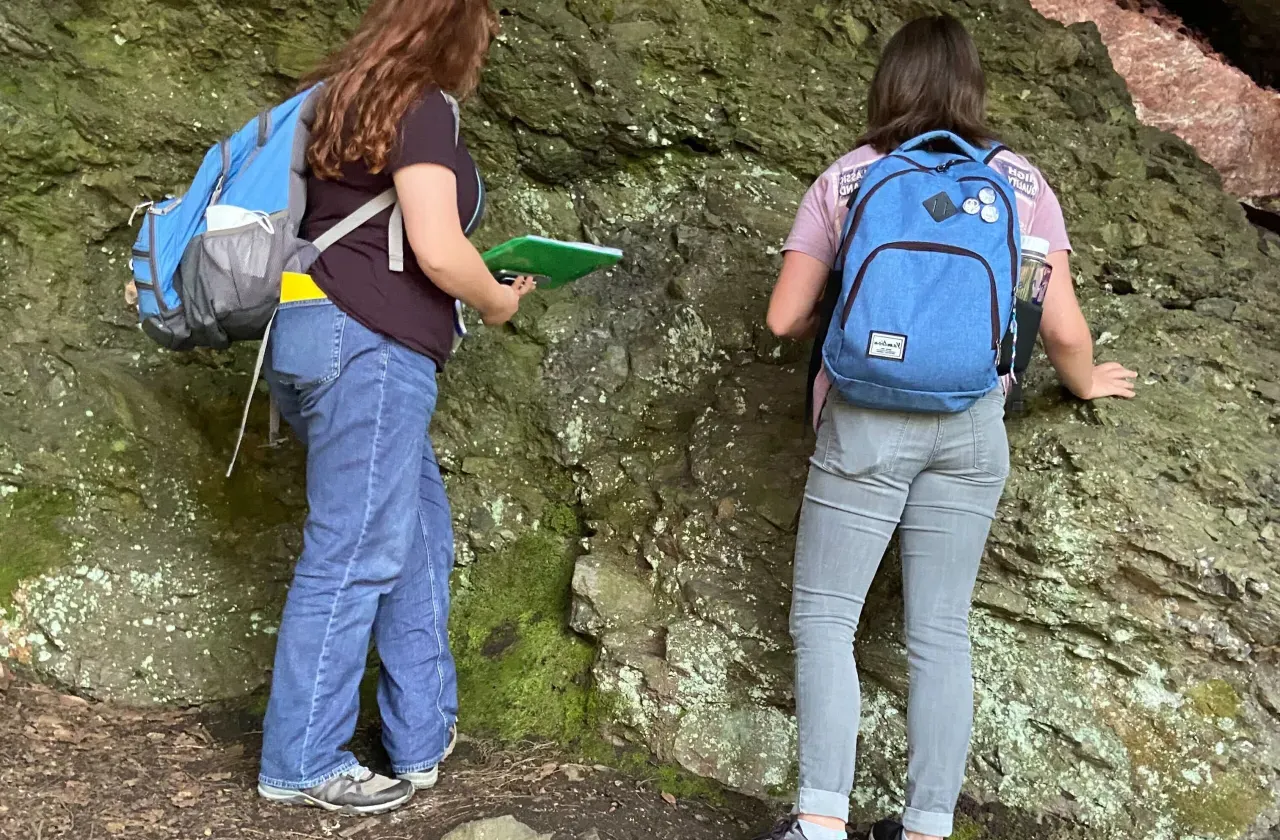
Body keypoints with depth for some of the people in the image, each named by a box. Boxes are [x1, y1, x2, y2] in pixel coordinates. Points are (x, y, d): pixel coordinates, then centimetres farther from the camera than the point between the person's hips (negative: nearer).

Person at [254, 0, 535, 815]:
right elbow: (437, 252, -17)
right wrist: (498, 300, 2)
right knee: (356, 555, -2)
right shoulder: (424, 108, -8)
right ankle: (302, 764, 9)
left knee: (422, 533, 15)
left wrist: (471, 274, 22)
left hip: (317, 327, 10)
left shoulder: (353, 99, 21)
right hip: (367, 346, -10)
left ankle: (423, 736, 21)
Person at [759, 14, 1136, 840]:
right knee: (942, 631, 9)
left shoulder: (845, 179, 4)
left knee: (823, 617, 5)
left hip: (866, 419, -2)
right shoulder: (1021, 181, 7)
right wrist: (1085, 383, 26)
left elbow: (784, 318, 2)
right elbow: (1063, 327, 5)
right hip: (973, 427, 2)